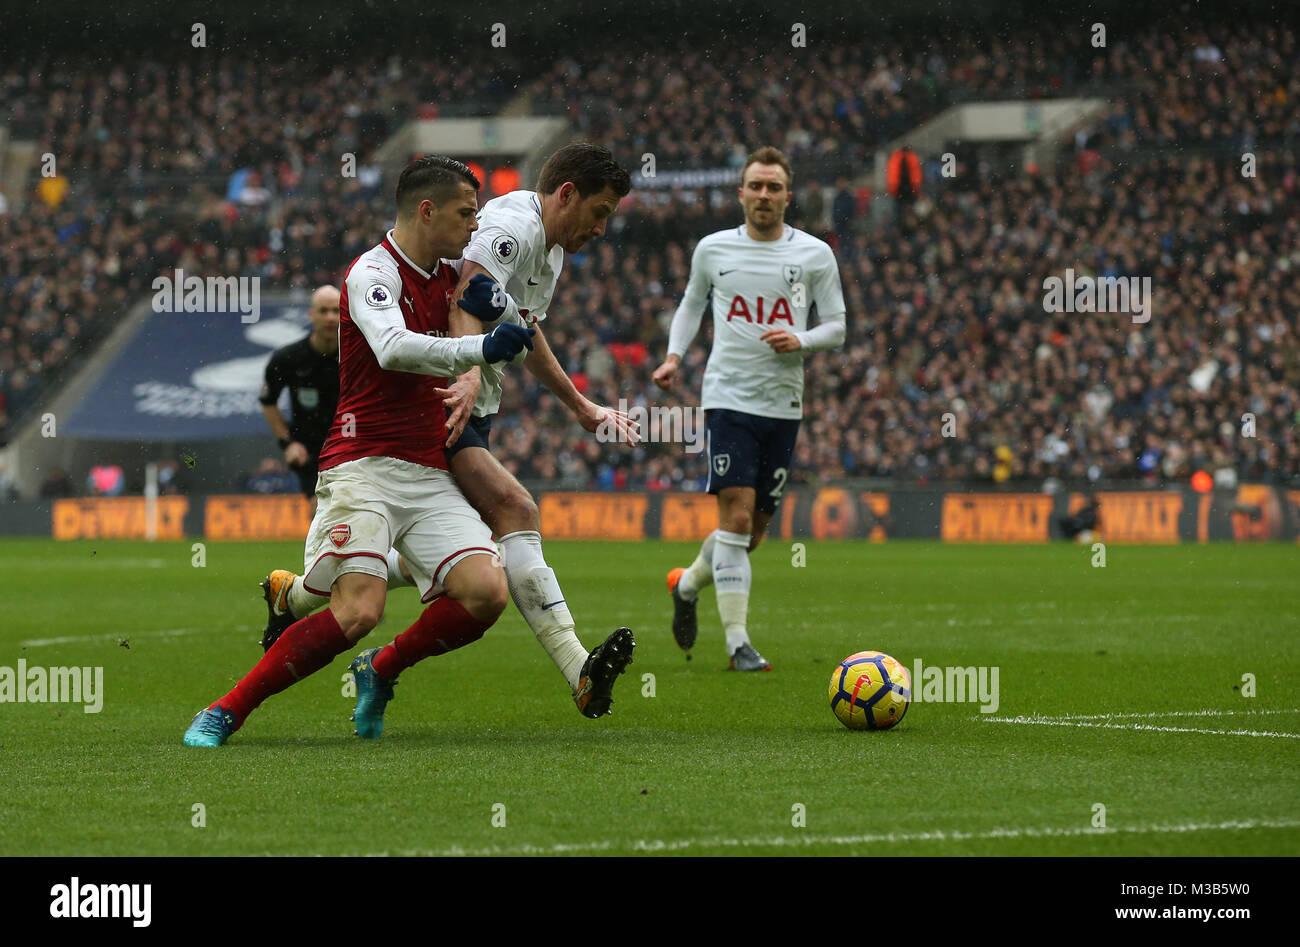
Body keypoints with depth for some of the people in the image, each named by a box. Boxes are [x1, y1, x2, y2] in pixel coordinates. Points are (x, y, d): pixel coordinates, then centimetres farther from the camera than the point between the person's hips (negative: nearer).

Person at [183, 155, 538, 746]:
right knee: (358, 611, -23)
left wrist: (487, 305, 10)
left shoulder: (446, 275, 15)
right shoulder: (374, 272, -9)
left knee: (485, 592, -13)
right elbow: (393, 348, -27)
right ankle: (225, 713, -9)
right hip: (364, 467, -7)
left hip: (429, 475, 7)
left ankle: (380, 673, 12)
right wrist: (480, 350, -27)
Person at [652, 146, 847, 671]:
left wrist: (800, 340, -13)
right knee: (736, 516, -15)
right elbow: (691, 303, 21)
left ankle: (688, 584, 37)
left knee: (755, 529, 9)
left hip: (784, 404, 2)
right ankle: (738, 642, -12)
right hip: (728, 396, -2)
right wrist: (674, 356, 7)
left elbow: (836, 326, 7)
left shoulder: (815, 254, 3)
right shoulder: (713, 249, 5)